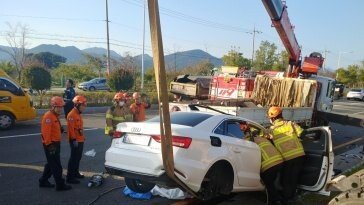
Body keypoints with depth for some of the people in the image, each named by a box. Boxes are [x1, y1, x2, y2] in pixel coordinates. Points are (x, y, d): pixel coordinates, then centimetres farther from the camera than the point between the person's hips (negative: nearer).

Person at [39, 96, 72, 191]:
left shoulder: (55, 116, 15)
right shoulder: (48, 116, -17)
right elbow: (46, 132, -23)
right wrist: (49, 144, -23)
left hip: (56, 143, 10)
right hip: (51, 144, -10)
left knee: (51, 164, 20)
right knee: (56, 166, -3)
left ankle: (43, 181, 32)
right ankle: (60, 185, 4)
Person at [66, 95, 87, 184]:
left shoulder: (78, 114, 14)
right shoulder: (72, 115, -17)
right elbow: (71, 128, -22)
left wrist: (83, 136, 22)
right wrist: (74, 139, -24)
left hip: (80, 140, 10)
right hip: (75, 141, -10)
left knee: (78, 157, 19)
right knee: (74, 158, -5)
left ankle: (76, 172, 33)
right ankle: (70, 177, 1)